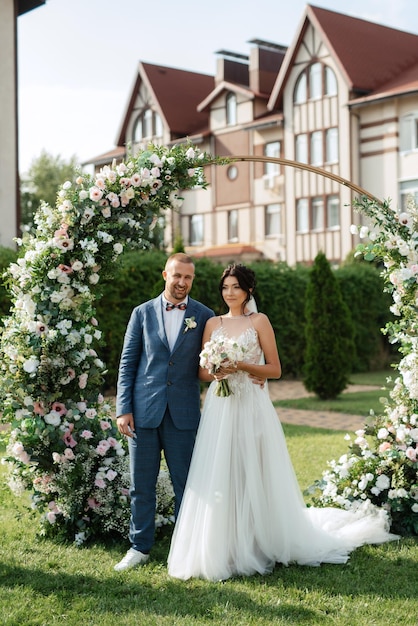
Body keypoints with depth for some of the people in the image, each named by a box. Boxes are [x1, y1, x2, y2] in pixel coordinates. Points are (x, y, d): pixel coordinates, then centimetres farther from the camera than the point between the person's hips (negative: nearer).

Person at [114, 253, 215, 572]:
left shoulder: (204, 316, 5)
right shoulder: (142, 313, 6)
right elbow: (127, 364, 5)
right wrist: (123, 409, -3)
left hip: (183, 413, 0)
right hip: (144, 411, 1)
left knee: (186, 485, 6)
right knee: (141, 485, 8)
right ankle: (140, 547, 22)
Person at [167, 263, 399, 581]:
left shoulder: (259, 321, 2)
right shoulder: (213, 323, 13)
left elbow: (275, 369, -2)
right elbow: (203, 372, 13)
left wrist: (240, 366, -14)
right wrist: (216, 373, -9)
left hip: (251, 408, -3)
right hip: (219, 409, 3)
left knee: (252, 476, -2)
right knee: (218, 479, 0)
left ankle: (254, 547, 10)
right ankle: (220, 549, 8)